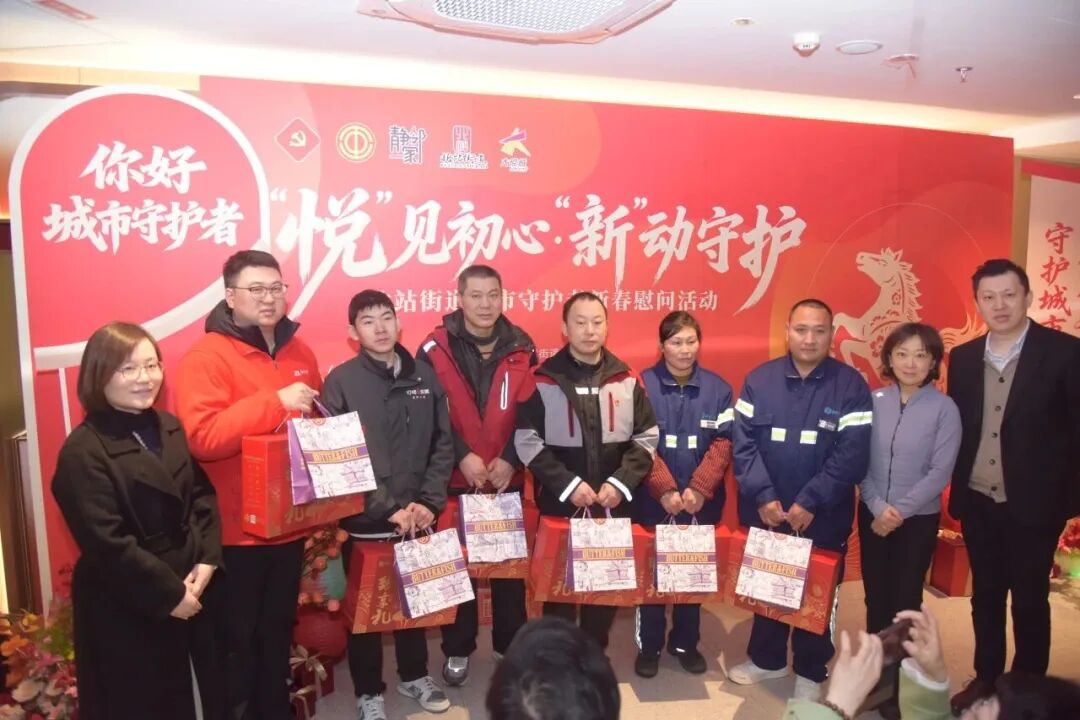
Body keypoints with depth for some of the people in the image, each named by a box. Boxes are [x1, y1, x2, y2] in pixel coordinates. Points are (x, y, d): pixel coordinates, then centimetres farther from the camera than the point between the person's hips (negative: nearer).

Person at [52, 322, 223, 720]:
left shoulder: (171, 428, 6)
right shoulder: (82, 451, -15)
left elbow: (203, 495, 6)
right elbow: (106, 543, -19)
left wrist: (207, 561, -8)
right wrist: (168, 593, -16)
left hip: (193, 590, 6)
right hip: (128, 610, -6)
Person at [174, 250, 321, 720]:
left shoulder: (299, 353, 8)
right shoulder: (206, 356, -12)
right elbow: (201, 436, -24)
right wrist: (275, 402, -28)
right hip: (236, 528, -6)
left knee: (279, 629, 20)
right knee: (237, 637, 9)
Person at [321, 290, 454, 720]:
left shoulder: (424, 377, 3)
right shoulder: (341, 381, -8)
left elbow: (442, 445, 4)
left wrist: (428, 502, -8)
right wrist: (387, 509, -17)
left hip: (417, 519, 3)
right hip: (364, 522, -3)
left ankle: (414, 676, 40)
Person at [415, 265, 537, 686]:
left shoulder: (521, 348, 1)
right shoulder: (435, 349, -6)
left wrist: (511, 459, -10)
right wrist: (461, 457, -16)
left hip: (509, 477, 2)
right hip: (455, 478, -2)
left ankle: (511, 645, 30)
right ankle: (458, 650, 28)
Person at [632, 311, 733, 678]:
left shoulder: (718, 388, 2)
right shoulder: (642, 385, -6)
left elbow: (723, 443, -3)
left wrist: (699, 489, -14)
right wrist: (664, 490, -16)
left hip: (702, 502, 2)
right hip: (653, 500, -2)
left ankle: (686, 643, 31)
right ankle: (649, 646, 24)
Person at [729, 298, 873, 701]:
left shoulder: (851, 386, -7)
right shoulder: (759, 380, -1)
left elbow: (852, 454, -13)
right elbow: (743, 444, -5)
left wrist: (811, 502, -18)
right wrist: (762, 496, -15)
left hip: (824, 518, -2)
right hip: (764, 513, 2)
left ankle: (810, 672, 33)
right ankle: (766, 659, 38)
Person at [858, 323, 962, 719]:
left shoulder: (944, 408, -10)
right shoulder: (873, 401, -4)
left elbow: (940, 472, -11)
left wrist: (900, 511, -15)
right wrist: (878, 508, -13)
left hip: (918, 519, -2)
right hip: (872, 514, 2)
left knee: (906, 600, 8)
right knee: (876, 596, 12)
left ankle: (900, 685, 25)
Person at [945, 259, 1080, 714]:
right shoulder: (963, 357, 3)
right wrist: (957, 487, 6)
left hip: (1034, 502, -4)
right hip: (977, 500, 4)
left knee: (1029, 599, 10)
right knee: (985, 595, 16)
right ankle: (985, 678, 33)